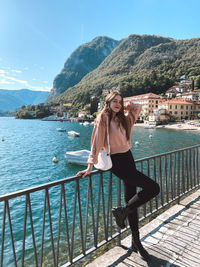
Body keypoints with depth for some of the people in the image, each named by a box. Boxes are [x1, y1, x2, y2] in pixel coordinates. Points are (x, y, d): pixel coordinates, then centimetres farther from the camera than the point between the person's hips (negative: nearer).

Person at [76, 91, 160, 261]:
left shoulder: (123, 119, 12)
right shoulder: (102, 119, -6)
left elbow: (138, 108, 28)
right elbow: (96, 143, -10)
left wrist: (126, 107, 13)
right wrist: (90, 167, -12)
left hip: (128, 159, 7)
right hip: (117, 162, -7)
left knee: (132, 198, 12)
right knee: (153, 188, -16)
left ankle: (136, 242, 26)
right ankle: (122, 211, 0)